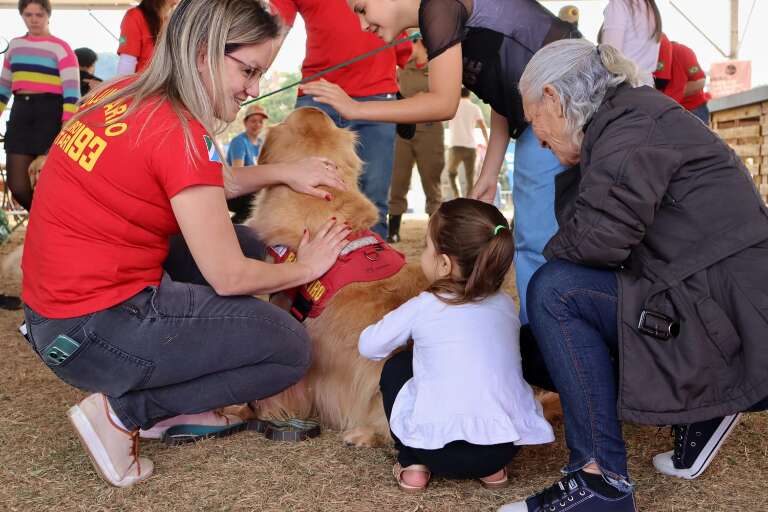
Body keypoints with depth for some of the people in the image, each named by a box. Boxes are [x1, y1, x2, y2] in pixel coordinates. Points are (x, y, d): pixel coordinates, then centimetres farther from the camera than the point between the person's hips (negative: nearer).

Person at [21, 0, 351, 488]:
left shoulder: (125, 94, 4)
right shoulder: (178, 132, -22)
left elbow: (204, 184, 19)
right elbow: (229, 277, -16)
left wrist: (285, 174, 8)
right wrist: (305, 267, 1)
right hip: (93, 332, -9)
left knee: (245, 243, 18)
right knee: (291, 348, -1)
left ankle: (177, 402, 16)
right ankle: (123, 410, 0)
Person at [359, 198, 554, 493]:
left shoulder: (423, 307, 0)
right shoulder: (506, 306, 11)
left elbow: (369, 346, 12)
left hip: (439, 447, -3)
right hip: (507, 445, 4)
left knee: (396, 368, 21)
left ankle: (414, 464, 13)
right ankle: (491, 469, 20)